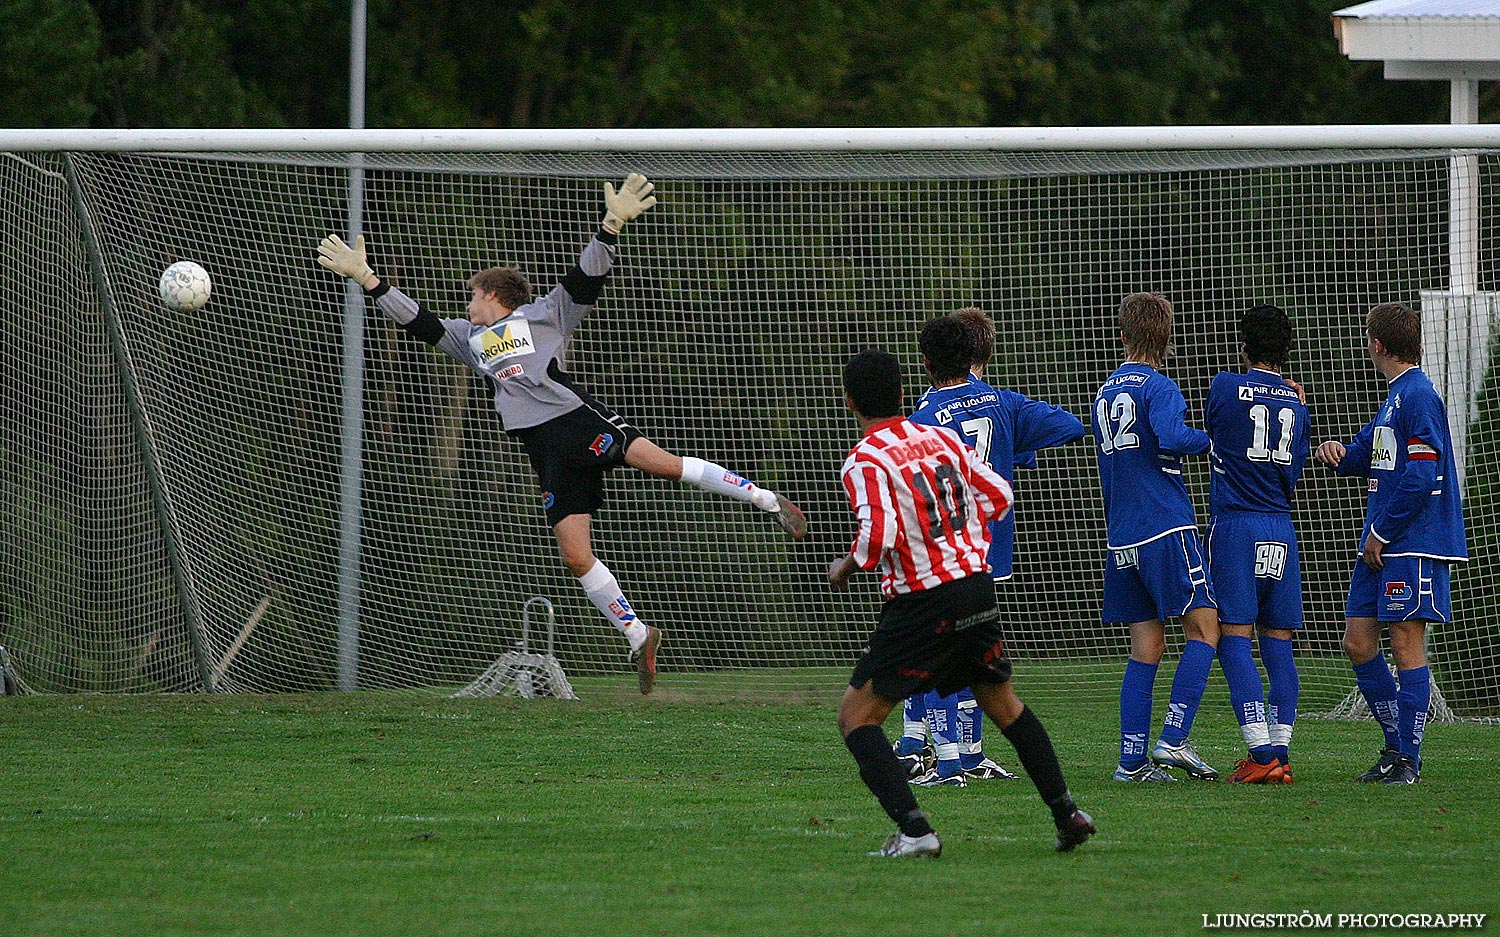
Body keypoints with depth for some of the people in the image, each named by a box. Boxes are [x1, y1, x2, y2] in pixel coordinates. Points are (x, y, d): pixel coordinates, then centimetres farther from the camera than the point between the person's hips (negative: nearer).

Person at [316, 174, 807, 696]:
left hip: (577, 418, -5)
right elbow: (415, 320, 27)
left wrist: (611, 226, -13)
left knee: (658, 461, -29)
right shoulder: (469, 338, 29)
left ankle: (769, 501, -22)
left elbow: (586, 278, 2)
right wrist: (366, 280, 21)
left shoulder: (543, 315, 13)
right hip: (546, 451, 5)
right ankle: (637, 638, 5)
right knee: (575, 556, -5)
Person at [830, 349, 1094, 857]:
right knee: (1004, 703, 24)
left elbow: (879, 537, -25)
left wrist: (847, 566, -5)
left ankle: (913, 830, -12)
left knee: (856, 717, 1)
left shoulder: (864, 463, -13)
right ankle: (1066, 812, 26)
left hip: (921, 605, -6)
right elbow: (998, 497, 12)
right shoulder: (942, 439, 7)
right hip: (977, 583, 6)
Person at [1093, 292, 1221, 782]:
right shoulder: (1157, 386, -7)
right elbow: (1169, 438, -24)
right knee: (1204, 629, -3)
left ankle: (1132, 759, 2)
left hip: (1122, 538, 7)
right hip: (1167, 529, -7)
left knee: (1145, 648, 8)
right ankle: (1173, 739, -14)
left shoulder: (1105, 394, 17)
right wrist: (1207, 439, -8)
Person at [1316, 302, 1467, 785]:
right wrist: (1337, 453, 2)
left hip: (1412, 545, -10)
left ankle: (1408, 760, -2)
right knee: (1358, 642, 9)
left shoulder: (1419, 397, -14)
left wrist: (1381, 533, -14)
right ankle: (1396, 745, 19)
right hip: (1381, 544, 10)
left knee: (1406, 644, -6)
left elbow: (1420, 479, -20)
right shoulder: (1395, 397, 17)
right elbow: (1366, 453, 26)